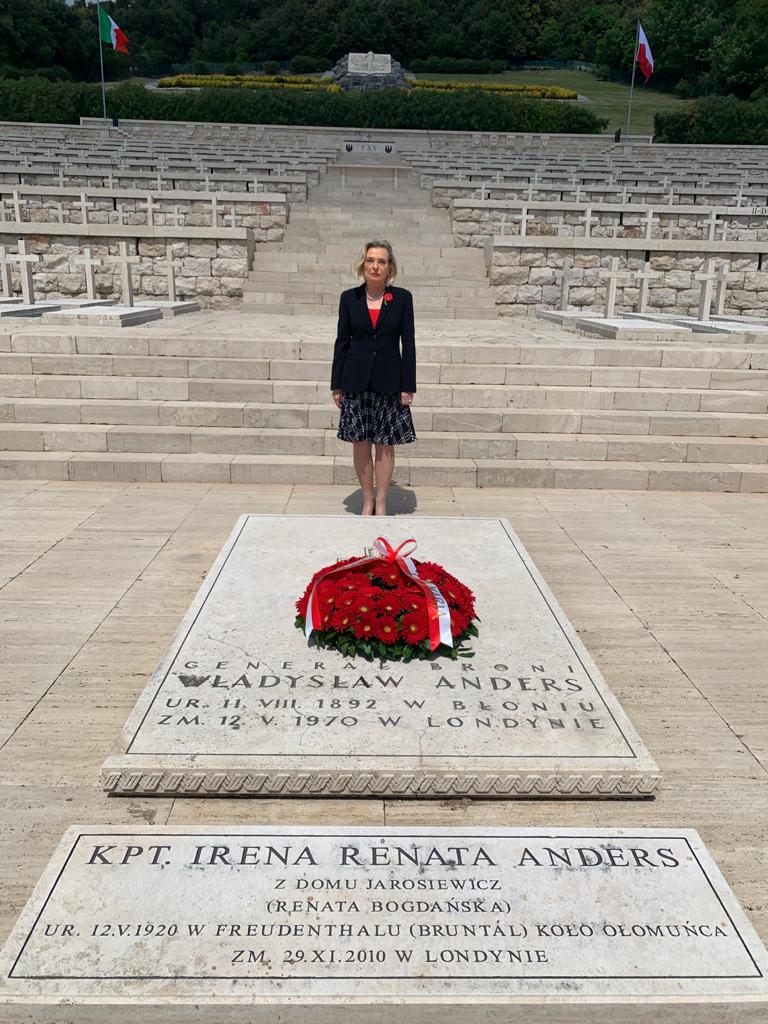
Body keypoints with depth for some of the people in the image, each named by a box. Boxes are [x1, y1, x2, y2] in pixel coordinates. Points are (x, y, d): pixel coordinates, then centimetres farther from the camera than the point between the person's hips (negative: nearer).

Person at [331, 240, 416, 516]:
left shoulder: (402, 298, -1)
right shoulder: (349, 297, 2)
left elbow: (408, 343, 0)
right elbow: (341, 341, 5)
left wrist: (408, 386, -4)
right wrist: (336, 385, 3)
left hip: (388, 381, -1)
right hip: (356, 381, 1)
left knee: (385, 444, 5)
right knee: (360, 444, 5)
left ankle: (381, 503, 17)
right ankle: (367, 501, 19)